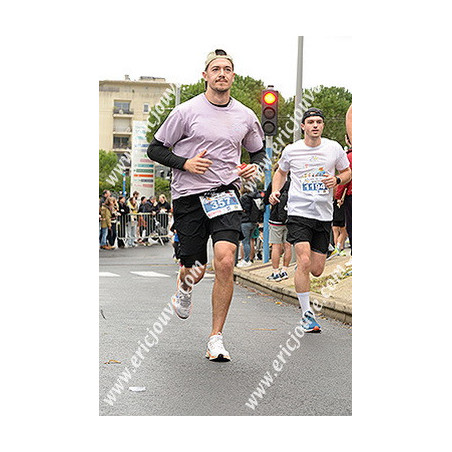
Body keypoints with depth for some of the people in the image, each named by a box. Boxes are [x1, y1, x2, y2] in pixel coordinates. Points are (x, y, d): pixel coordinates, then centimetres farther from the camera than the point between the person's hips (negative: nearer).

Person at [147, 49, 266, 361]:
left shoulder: (246, 116, 8)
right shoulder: (186, 112, -2)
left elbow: (258, 151, 25)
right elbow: (156, 149, 4)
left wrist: (254, 167, 3)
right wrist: (184, 163, -13)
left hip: (226, 194, 1)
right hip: (189, 196, -1)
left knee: (225, 262, -18)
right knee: (195, 271, 3)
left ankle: (217, 338, -7)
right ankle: (185, 285, 44)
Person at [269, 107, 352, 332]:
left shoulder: (334, 148, 4)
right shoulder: (291, 150, 2)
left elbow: (347, 172, 16)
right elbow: (281, 171, 19)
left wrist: (337, 180, -6)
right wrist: (275, 191, 1)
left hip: (324, 215, 2)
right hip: (299, 212, -2)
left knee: (317, 270, 3)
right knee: (304, 262, -17)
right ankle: (306, 314, -5)